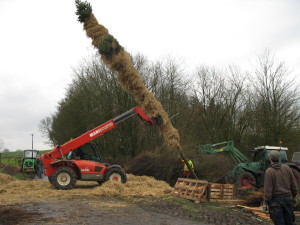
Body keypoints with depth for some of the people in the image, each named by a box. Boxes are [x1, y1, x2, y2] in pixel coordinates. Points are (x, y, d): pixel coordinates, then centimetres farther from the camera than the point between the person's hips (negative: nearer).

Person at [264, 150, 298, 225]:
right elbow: (293, 185, 6)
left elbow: (268, 189, -14)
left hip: (275, 200, -4)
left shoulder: (269, 171, -13)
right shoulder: (287, 168, 0)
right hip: (287, 198, 4)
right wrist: (294, 196, 19)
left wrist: (265, 202, -6)